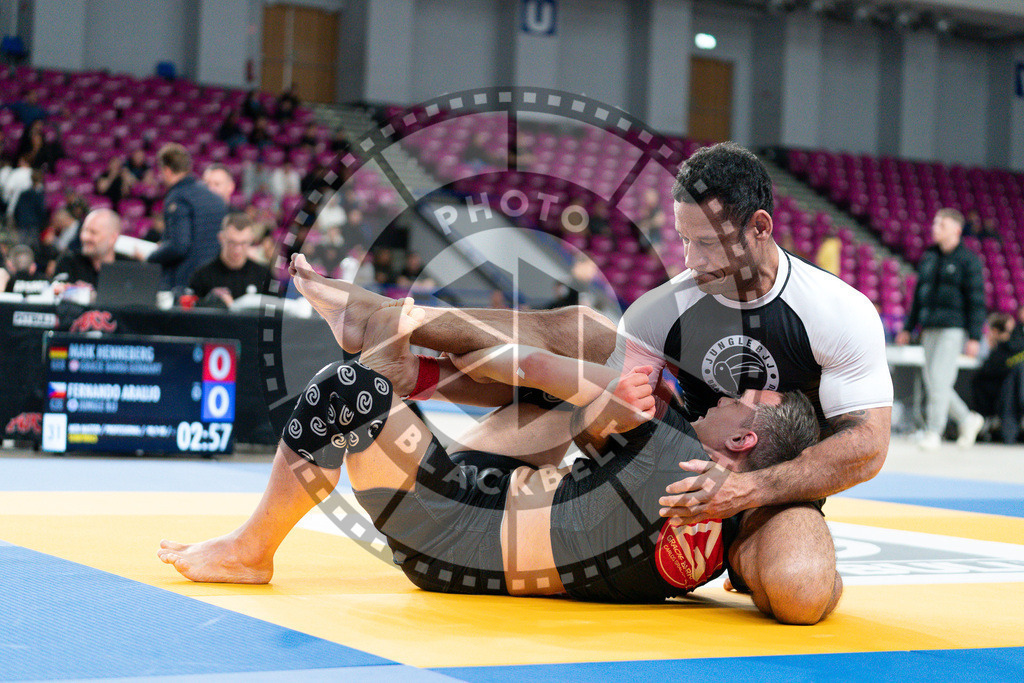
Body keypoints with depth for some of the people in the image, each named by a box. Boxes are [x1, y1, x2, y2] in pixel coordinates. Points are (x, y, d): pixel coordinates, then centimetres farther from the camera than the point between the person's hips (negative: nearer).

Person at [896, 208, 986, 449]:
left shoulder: (968, 260, -5)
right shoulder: (929, 257, 14)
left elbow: (976, 300, -7)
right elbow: (919, 295, 20)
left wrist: (974, 337, -13)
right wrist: (908, 328, 17)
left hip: (954, 328, -7)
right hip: (930, 328, 7)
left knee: (939, 378, -13)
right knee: (932, 382, 5)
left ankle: (934, 432, -7)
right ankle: (968, 419, 22)